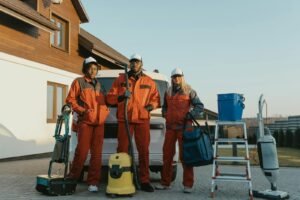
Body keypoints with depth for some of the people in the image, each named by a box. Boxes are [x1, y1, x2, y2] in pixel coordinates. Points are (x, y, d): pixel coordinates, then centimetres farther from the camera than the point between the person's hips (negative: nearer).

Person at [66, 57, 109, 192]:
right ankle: (73, 177, 11)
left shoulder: (98, 84, 22)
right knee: (82, 150, -9)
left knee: (96, 153, 0)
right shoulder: (78, 82, 5)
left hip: (99, 122, 5)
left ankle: (93, 182, 5)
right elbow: (70, 99, 0)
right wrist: (81, 110, -11)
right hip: (85, 121, -4)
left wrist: (105, 110, 7)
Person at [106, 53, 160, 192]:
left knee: (144, 151, 1)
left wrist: (151, 105, -8)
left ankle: (144, 181, 8)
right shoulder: (120, 79, 10)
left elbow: (156, 99, 13)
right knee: (122, 150, -1)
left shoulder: (149, 82, 12)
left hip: (143, 120, 1)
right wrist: (121, 97, -14)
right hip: (124, 120, 0)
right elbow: (109, 98, 5)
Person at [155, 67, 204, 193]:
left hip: (184, 127, -4)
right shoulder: (168, 92, 15)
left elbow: (200, 106, -1)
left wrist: (191, 114, -15)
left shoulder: (189, 91, 2)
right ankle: (165, 182, 17)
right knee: (167, 154, 7)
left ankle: (188, 184, 4)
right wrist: (164, 113, 8)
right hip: (170, 127, 5)